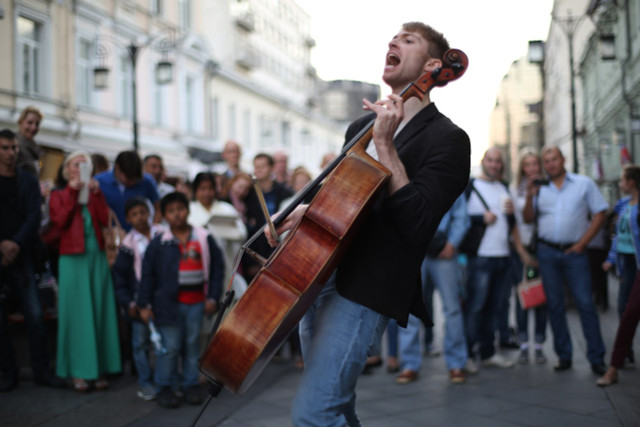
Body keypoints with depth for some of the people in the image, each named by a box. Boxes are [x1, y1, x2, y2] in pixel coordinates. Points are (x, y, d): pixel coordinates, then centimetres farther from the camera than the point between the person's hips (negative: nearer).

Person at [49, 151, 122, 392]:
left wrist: (95, 193, -6)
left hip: (97, 256, 3)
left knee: (100, 311, 1)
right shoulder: (59, 195, 9)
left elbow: (104, 219, 0)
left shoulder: (95, 192, 15)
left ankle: (100, 368, 6)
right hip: (73, 258, -3)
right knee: (76, 313, -3)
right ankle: (78, 371, 1)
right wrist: (72, 191, -8)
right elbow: (60, 221, -9)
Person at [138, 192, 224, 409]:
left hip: (196, 303, 2)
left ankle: (191, 385, 21)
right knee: (169, 346, 1)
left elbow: (217, 267, 6)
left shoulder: (204, 239, 3)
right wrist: (145, 305, -1)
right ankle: (163, 387, 14)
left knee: (192, 345, 8)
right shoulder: (158, 243, -1)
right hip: (169, 303, -1)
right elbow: (147, 275, 2)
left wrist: (212, 297, 1)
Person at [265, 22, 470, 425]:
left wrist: (385, 145, -19)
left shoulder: (447, 139, -7)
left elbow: (416, 225, -20)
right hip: (318, 277, 8)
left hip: (365, 289, -8)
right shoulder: (362, 126, 16)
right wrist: (307, 210, 6)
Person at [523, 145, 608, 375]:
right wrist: (530, 196, -10)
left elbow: (599, 214, 2)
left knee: (585, 304, -5)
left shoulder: (584, 183, 2)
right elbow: (528, 218, 8)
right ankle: (564, 355, 15)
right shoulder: (540, 188, 9)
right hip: (547, 252, 3)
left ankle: (596, 358, 1)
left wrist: (582, 243, -6)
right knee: (555, 306, 6)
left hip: (574, 252, -2)